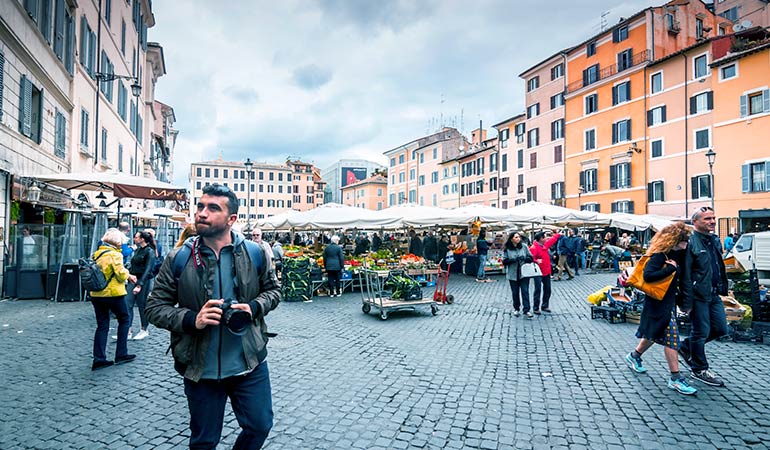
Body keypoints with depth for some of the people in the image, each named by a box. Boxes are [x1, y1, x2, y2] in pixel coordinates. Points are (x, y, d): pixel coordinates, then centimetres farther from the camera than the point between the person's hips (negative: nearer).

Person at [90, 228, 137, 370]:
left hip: (96, 294, 6)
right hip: (113, 293, -6)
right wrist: (129, 276, 4)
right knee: (124, 320, 12)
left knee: (102, 325, 11)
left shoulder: (96, 253, 8)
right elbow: (121, 273, -19)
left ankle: (99, 359, 9)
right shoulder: (115, 254, -14)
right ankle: (121, 354, 14)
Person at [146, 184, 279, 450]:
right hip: (200, 369, 0)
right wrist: (192, 319, -19)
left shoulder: (254, 253, -5)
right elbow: (155, 308, -2)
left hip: (250, 365, 1)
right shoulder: (178, 259, -7)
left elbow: (273, 290, 7)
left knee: (259, 427, 14)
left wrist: (254, 307, -14)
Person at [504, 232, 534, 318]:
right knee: (515, 292, 10)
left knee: (525, 291, -3)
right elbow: (505, 261, -2)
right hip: (513, 274, 0)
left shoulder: (524, 246, 1)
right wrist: (513, 260, -18)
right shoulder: (507, 249, -2)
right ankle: (516, 309, 25)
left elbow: (531, 257, 3)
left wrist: (524, 259, -17)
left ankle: (526, 310, 1)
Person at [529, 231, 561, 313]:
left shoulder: (546, 244, 7)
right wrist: (536, 260, -41)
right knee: (538, 290, -4)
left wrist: (559, 234, 31)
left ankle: (545, 306, 28)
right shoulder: (533, 248, -18)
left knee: (547, 290, 15)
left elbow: (553, 239, 24)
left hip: (547, 272, 8)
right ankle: (536, 308, 4)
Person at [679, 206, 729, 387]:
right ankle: (700, 370, 19)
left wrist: (722, 287, 17)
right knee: (701, 332, 3)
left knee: (720, 329, 13)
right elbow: (685, 275, -19)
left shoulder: (715, 240, 10)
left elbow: (720, 266, 22)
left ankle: (686, 347, 31)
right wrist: (688, 302, -21)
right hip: (699, 296, -8)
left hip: (714, 294, 8)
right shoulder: (691, 242, -17)